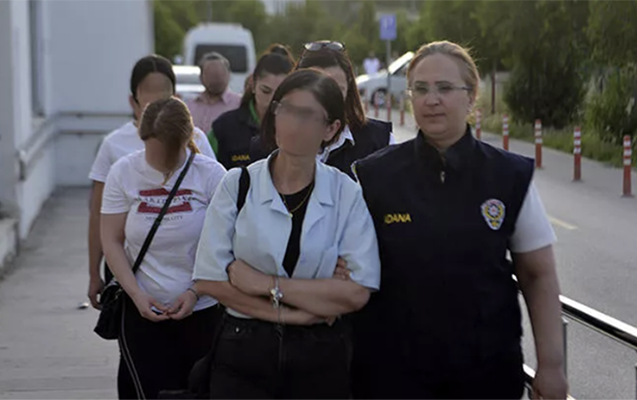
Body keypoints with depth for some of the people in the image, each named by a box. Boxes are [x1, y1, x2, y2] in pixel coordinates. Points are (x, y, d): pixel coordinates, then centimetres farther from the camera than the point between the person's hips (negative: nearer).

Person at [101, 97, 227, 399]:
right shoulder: (124, 173, -2)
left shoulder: (211, 174, -7)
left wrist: (195, 292, -12)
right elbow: (112, 241, 0)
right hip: (143, 311, 0)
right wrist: (137, 295, -10)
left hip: (203, 310, 0)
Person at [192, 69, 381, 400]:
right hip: (244, 351, 0)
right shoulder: (237, 184, -3)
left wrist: (265, 284, -16)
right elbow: (209, 279, -7)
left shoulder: (347, 194, -4)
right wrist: (287, 313, -14)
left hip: (321, 359, 0)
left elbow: (357, 292, -13)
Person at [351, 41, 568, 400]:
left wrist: (551, 365, -3)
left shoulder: (511, 176, -2)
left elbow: (539, 276, 1)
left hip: (487, 370, 1)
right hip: (393, 371, 0)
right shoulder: (374, 176, -3)